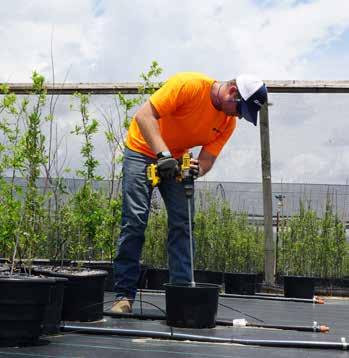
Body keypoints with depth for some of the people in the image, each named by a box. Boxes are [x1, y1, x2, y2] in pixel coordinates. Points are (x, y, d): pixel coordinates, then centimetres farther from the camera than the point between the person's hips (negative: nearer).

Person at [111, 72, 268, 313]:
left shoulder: (229, 122, -9)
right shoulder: (189, 85, -28)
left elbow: (207, 159, -10)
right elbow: (144, 115, -32)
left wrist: (197, 169, -35)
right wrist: (162, 154, -43)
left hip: (177, 160, 6)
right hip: (143, 150, -5)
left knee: (182, 223, -5)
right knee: (135, 220, -11)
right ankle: (124, 294, -6)